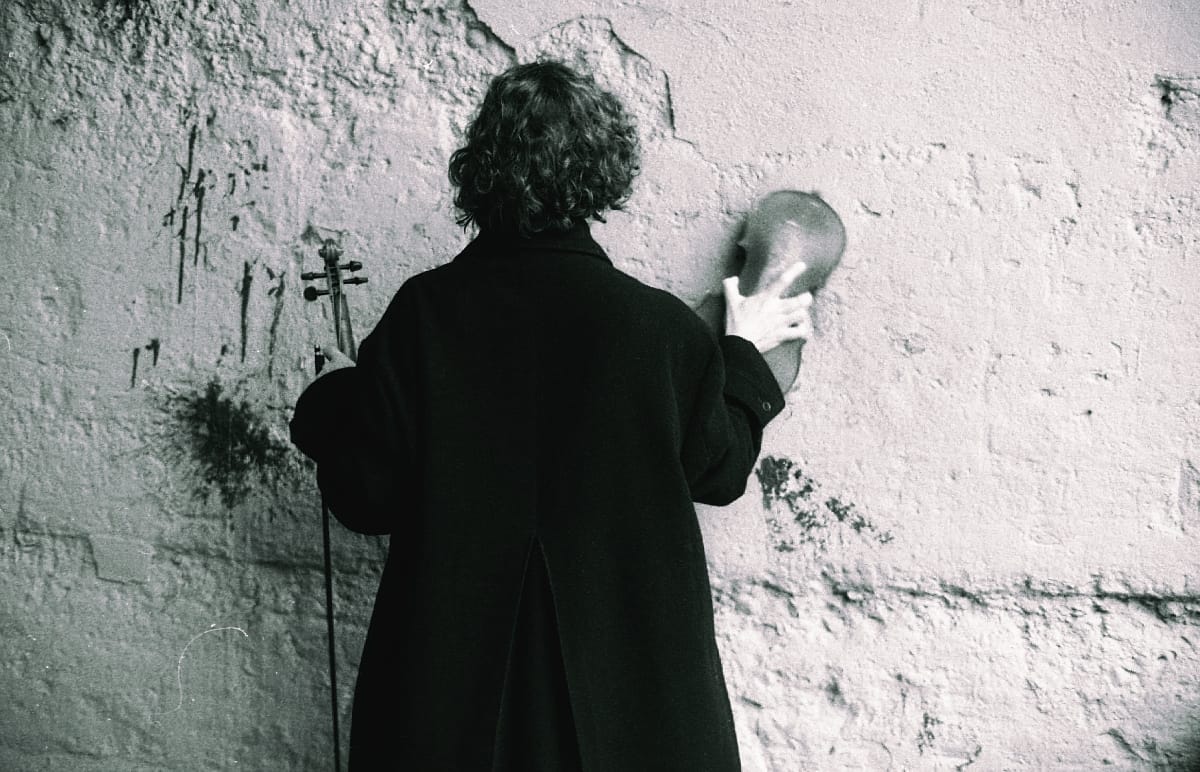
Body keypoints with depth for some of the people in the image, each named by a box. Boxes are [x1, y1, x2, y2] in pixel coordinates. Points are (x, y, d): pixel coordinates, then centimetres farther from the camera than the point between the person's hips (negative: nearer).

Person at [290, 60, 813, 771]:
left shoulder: (422, 313, -13)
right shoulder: (661, 327, -15)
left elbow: (366, 498, -8)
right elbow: (718, 471, 0)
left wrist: (333, 396, 11)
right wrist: (744, 352, 14)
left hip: (453, 667, 1)